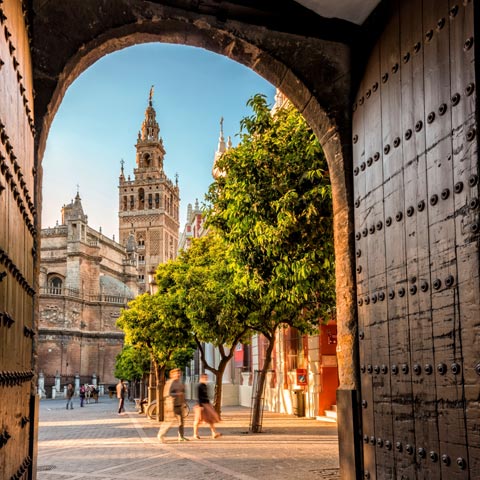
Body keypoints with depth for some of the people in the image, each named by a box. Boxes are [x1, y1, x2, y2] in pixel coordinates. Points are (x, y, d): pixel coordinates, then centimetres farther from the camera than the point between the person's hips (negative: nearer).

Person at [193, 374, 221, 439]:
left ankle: (214, 433, -3)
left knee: (211, 419, 0)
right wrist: (200, 405, -22)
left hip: (207, 404, 9)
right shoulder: (199, 386, -12)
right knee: (198, 420, 2)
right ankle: (195, 434, 12)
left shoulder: (205, 386, 15)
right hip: (202, 404, -8)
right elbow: (198, 396, -17)